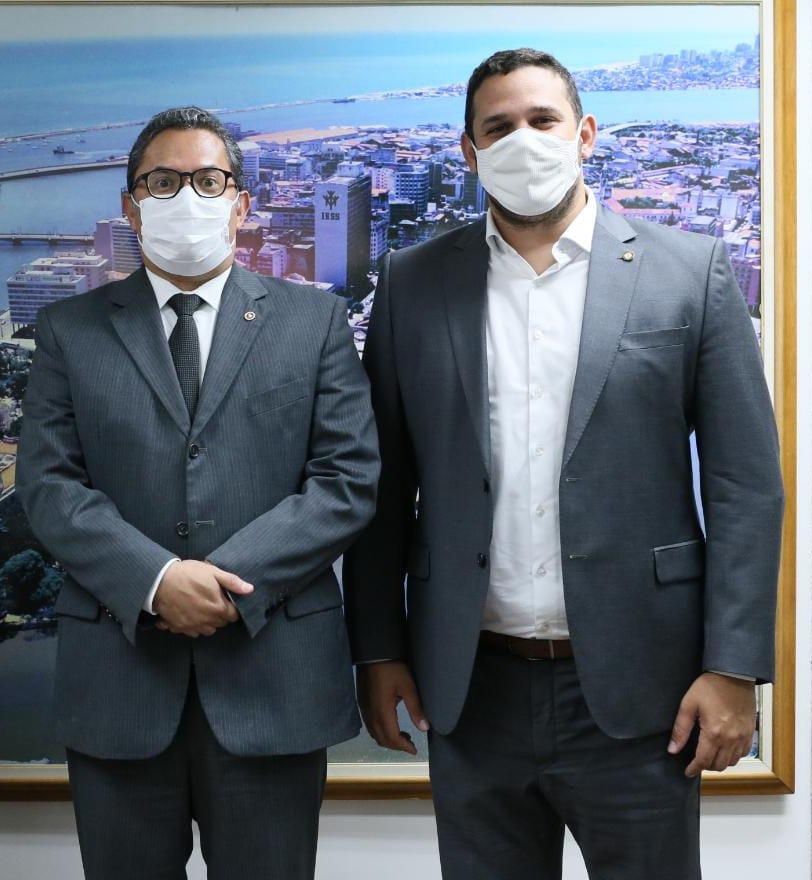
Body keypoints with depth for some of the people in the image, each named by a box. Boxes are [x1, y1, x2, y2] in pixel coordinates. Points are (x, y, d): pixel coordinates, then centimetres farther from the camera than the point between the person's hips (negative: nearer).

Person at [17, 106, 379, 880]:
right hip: (117, 673, 1)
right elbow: (48, 482, -1)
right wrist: (156, 581, -16)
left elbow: (347, 478, -2)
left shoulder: (313, 321, 6)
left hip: (272, 673, 0)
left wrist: (232, 583, -14)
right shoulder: (71, 330, 8)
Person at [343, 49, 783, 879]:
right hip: (468, 688, 2)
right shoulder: (414, 283, 4)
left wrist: (734, 667, -7)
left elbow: (744, 482, -3)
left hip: (635, 687, -1)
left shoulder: (687, 271, -1)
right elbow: (383, 485, 7)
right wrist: (378, 649, 4)